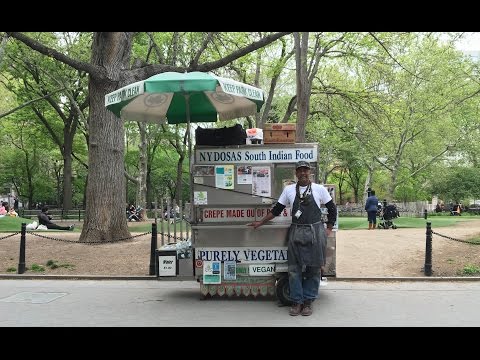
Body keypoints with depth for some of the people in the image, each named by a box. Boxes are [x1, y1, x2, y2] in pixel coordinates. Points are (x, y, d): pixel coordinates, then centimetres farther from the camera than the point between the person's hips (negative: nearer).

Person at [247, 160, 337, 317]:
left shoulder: (319, 189, 2)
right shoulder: (289, 190, 6)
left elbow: (332, 208, 10)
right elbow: (276, 210, 12)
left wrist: (329, 228, 5)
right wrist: (260, 222, 12)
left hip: (316, 232, -1)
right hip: (296, 232, 1)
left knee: (314, 269, 3)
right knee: (294, 269, 1)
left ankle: (308, 302, 15)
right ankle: (296, 302, 11)